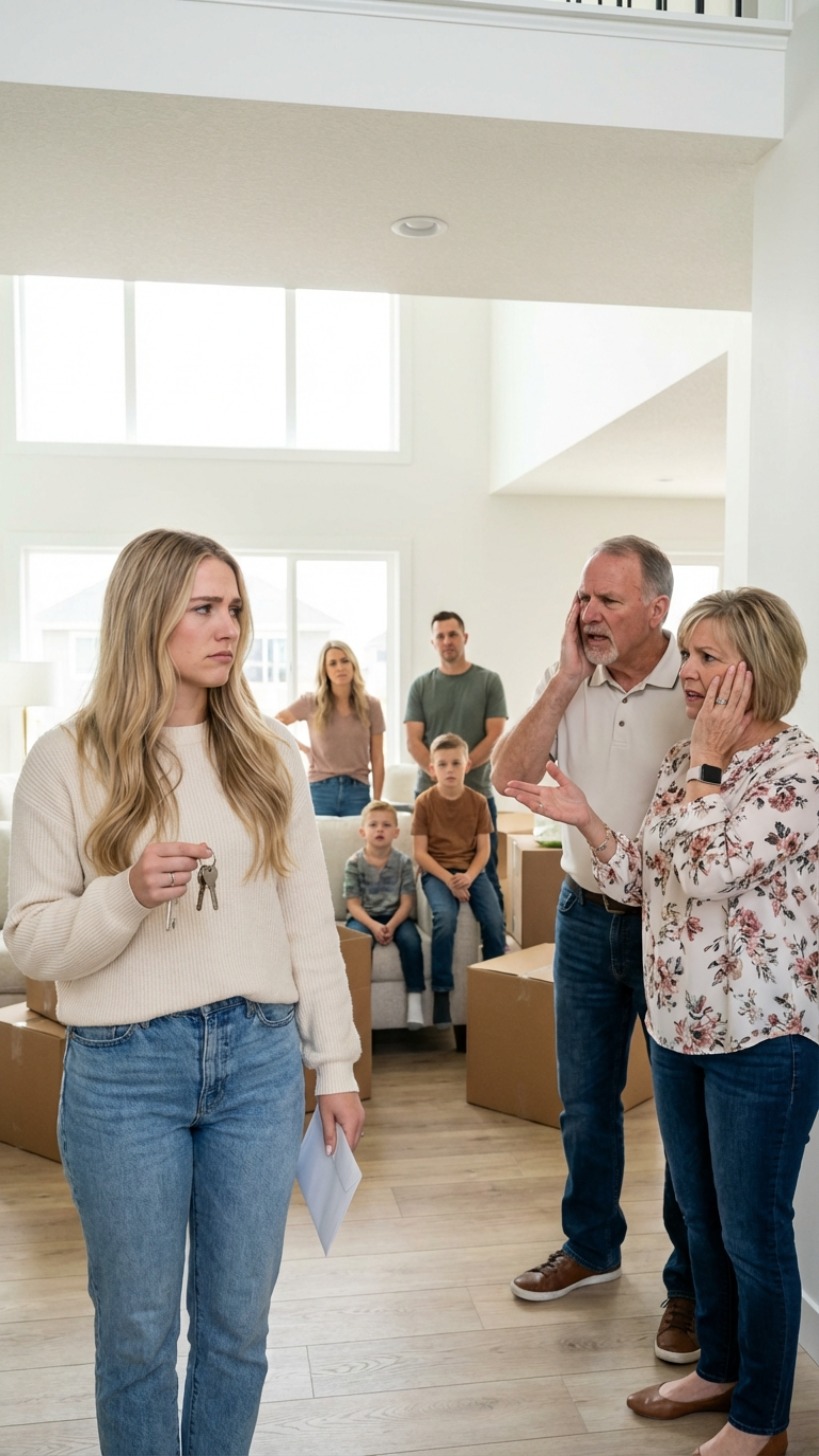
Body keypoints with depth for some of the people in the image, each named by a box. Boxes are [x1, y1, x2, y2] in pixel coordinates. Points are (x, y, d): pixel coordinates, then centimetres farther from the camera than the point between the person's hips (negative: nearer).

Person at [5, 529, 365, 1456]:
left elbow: (310, 920, 6)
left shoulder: (269, 755, 3)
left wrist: (336, 1064, 5)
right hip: (125, 1068, -2)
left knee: (238, 1322, 15)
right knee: (138, 1329, 13)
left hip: (259, 1058, 3)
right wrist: (129, 895, -22)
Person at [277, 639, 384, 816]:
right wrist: (302, 749, 2)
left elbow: (377, 759, 4)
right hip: (320, 790, -1)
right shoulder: (311, 703, 0)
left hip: (358, 790, 1)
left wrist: (377, 802, 0)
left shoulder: (371, 705, 3)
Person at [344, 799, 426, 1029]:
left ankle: (415, 997, -19)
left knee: (411, 939, -29)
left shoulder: (403, 862, -2)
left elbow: (407, 902, -5)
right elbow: (353, 904, -7)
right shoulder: (354, 863, -4)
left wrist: (392, 925, -23)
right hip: (364, 917, -1)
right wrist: (374, 926, -23)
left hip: (395, 915, 1)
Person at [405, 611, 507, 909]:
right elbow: (413, 741, 3)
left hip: (477, 793, -1)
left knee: (484, 873, 2)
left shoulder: (489, 681, 4)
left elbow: (494, 736, -2)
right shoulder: (421, 686, 9)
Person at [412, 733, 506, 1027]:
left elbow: (483, 849, 2)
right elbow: (420, 853, -5)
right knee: (445, 918, -31)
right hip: (437, 872, -2)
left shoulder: (478, 801, 2)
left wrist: (468, 876, -16)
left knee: (495, 921, -21)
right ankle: (441, 991, -19)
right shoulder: (424, 802, -5)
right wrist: (448, 879, -17)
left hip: (472, 870, 2)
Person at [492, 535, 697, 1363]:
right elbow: (510, 776, -9)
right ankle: (591, 1246, 39)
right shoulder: (570, 685, 0)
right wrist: (566, 680, -14)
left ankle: (691, 1287, 28)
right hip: (586, 915, 5)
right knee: (584, 1102, 18)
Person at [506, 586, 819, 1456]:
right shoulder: (684, 761, 6)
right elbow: (648, 882, 9)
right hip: (677, 1025, 8)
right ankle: (719, 1367, 43)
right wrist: (584, 821, -2)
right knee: (701, 1217, 22)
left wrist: (709, 762, -19)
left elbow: (703, 871, -28)